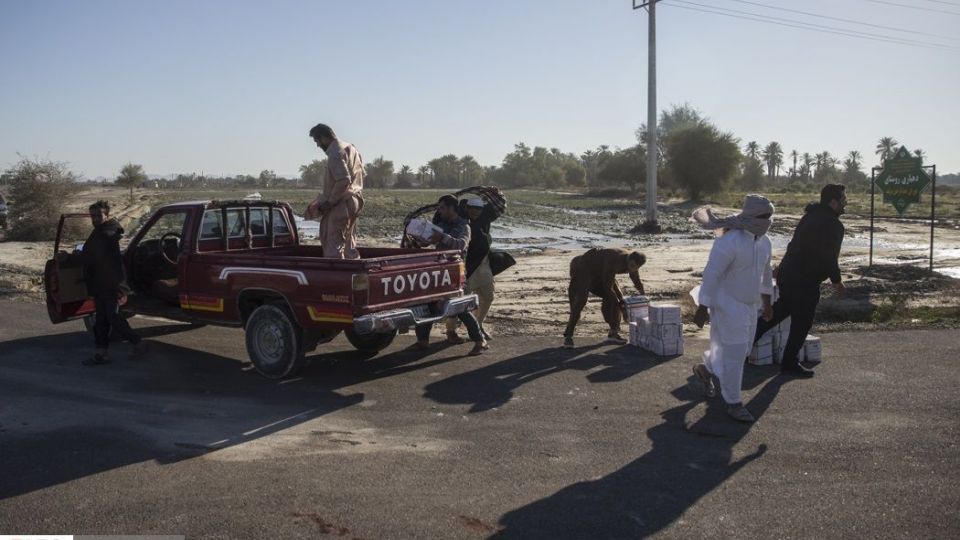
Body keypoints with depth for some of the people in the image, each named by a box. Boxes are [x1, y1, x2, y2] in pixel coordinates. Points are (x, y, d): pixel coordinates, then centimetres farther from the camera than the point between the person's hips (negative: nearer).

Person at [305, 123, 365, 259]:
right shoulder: (350, 147, 14)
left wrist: (329, 203, -18)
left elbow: (344, 180, -26)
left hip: (342, 205, -10)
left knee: (334, 248, -9)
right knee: (349, 246, 16)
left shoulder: (335, 153, -16)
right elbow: (361, 173, 19)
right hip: (355, 201, 10)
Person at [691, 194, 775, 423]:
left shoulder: (763, 242, 3)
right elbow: (711, 275, -22)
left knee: (742, 349, 18)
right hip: (728, 305, -8)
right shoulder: (730, 241, -23)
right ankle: (733, 403, 8)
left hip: (749, 305, 9)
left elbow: (765, 272, 17)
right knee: (735, 354, -4)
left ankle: (705, 369, 42)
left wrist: (767, 303, 20)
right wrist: (702, 309, -22)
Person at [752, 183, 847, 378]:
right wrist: (837, 281, -5)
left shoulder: (810, 216, 13)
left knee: (779, 311, 23)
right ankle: (789, 364, 16)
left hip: (786, 272, 9)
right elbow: (829, 257, -17)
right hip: (804, 281, -9)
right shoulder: (833, 225, -15)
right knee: (802, 323, 5)